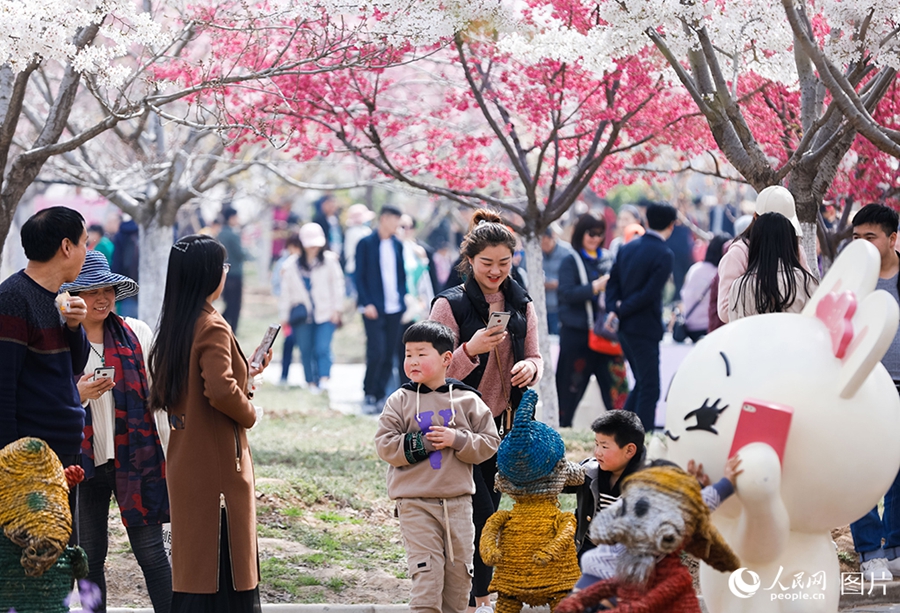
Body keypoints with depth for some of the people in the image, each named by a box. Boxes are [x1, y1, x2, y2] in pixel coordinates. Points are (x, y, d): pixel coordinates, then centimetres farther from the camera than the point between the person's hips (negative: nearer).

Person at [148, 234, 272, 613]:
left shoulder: (174, 326, 11)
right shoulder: (212, 327, -16)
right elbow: (221, 391, -28)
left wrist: (245, 376, 20)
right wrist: (249, 413, -10)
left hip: (184, 462, 9)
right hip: (218, 463, -9)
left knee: (194, 563, 13)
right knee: (224, 567, -4)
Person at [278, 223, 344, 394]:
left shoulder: (330, 260, -2)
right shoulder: (291, 265, 2)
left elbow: (337, 285, 3)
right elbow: (285, 292, 7)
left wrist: (336, 309, -1)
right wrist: (284, 318, 8)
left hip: (326, 314, -2)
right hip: (302, 316, 2)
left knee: (322, 348, -15)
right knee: (306, 351, 7)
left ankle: (324, 379, -22)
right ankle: (311, 382, 17)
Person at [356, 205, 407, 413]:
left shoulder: (397, 244, 12)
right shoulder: (366, 244, -3)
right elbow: (359, 276, -5)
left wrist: (403, 297, 5)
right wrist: (367, 303, -13)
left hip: (395, 308, 5)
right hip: (374, 308, -5)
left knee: (389, 355, 5)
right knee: (376, 352, -11)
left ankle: (380, 396, 11)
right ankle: (369, 395, 0)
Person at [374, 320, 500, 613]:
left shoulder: (468, 400, 2)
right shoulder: (400, 400, 1)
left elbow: (489, 443, 0)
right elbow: (385, 445, -5)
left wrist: (457, 440, -16)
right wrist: (424, 443, -15)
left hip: (458, 501, 2)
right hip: (416, 503, -2)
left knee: (459, 570, 9)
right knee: (426, 571, -9)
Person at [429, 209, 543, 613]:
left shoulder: (521, 306, 9)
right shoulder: (450, 304, -7)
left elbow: (535, 359, 14)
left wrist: (531, 368, -9)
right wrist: (471, 349, -25)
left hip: (503, 422, 5)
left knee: (490, 510, 10)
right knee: (481, 514, -9)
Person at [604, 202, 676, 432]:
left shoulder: (628, 248, 10)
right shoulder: (664, 255, -14)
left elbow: (613, 282, 7)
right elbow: (650, 293, -20)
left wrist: (614, 310, -4)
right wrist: (620, 311, -12)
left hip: (625, 327, 8)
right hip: (645, 328, -8)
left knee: (641, 384, 19)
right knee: (649, 388, -2)